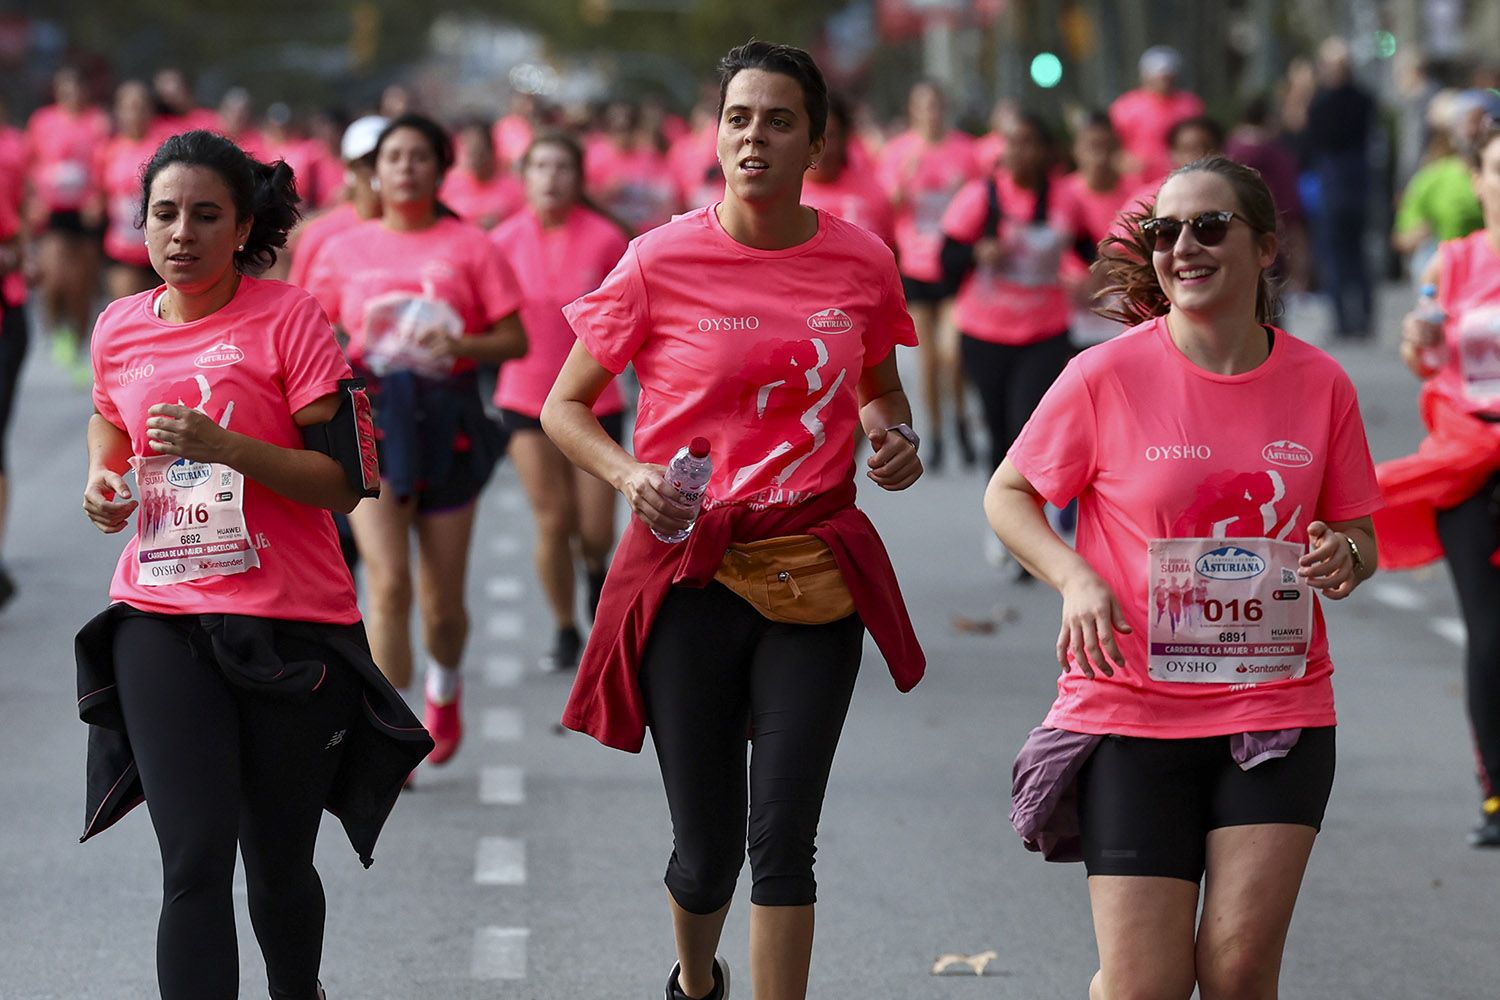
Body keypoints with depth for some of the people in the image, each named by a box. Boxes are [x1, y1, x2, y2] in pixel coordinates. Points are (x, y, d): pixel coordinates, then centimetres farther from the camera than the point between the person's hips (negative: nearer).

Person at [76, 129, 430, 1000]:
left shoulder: (289, 318, -6)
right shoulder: (120, 328, 7)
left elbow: (344, 481, -9)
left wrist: (228, 446, -23)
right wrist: (103, 482, 4)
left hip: (289, 625, -2)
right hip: (161, 622, 2)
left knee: (279, 864, 10)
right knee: (194, 867, -10)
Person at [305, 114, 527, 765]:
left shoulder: (471, 247, 3)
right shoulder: (345, 250, 8)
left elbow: (515, 340, 1)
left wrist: (462, 345, -17)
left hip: (446, 422, 0)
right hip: (371, 418, 0)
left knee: (442, 601, 7)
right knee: (388, 584, -16)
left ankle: (444, 691, 40)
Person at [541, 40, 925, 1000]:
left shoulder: (861, 261, 0)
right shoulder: (663, 261, -7)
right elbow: (564, 406, 2)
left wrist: (897, 438, -3)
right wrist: (629, 473, -17)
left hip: (815, 571, 1)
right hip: (692, 572, -1)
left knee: (784, 836, -7)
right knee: (709, 845, 7)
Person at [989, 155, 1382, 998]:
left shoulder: (1318, 383, 2)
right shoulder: (1107, 375, -6)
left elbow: (1360, 537, 13)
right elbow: (1008, 495, 5)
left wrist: (1343, 559, -11)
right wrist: (1075, 579, -13)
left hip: (1278, 705, 2)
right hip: (1132, 712, -2)